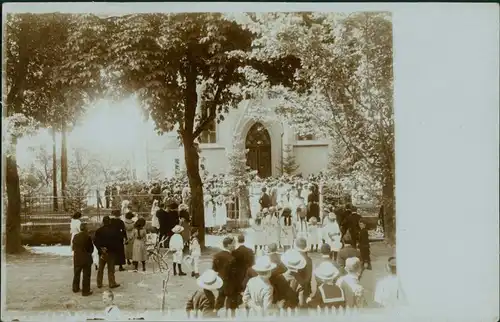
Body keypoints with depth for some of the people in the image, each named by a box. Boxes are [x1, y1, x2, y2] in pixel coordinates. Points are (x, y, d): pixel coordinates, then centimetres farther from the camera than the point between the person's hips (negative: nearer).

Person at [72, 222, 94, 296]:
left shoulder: (75, 237, -3)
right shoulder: (87, 237, -17)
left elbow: (73, 247, 4)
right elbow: (91, 248, -9)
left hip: (77, 258, 5)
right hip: (86, 258, -5)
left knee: (76, 274, 21)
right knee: (86, 275, 3)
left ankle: (75, 288, 34)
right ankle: (85, 291, 4)